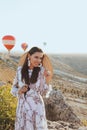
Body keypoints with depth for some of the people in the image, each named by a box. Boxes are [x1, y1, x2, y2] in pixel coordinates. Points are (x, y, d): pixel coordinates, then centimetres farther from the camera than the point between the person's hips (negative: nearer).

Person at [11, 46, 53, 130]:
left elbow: (43, 93, -4)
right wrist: (19, 91, -13)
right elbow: (13, 88, 8)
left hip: (37, 108, -1)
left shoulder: (42, 71, -7)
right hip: (22, 107, 2)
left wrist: (47, 79, -17)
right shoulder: (20, 69, -2)